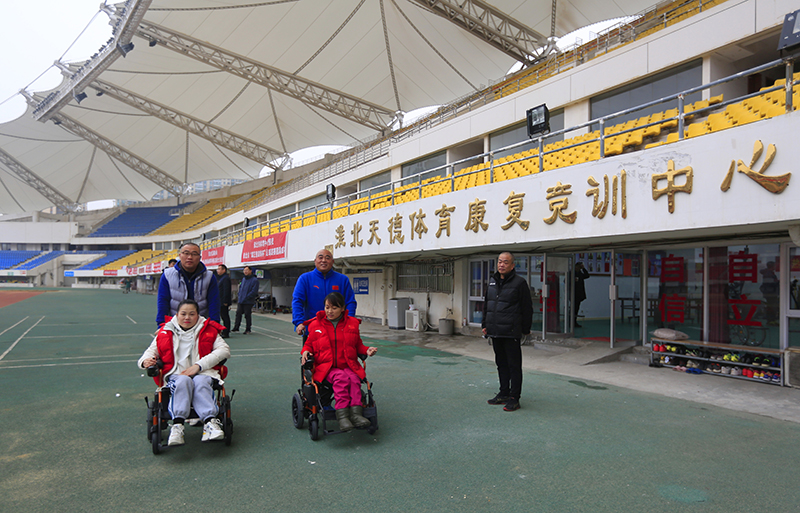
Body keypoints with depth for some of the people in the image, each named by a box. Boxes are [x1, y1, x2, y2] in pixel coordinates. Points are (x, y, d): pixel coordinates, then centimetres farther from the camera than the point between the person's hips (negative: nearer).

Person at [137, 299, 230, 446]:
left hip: (203, 373, -1)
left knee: (200, 383, -37)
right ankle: (177, 425, -50)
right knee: (184, 381, -36)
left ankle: (210, 422, -53)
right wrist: (145, 361, -5)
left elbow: (224, 350, 0)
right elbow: (151, 351, 23)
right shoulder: (166, 332, 18)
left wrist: (199, 365, -11)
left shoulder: (208, 330, 12)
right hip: (176, 375, 1)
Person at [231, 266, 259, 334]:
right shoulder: (243, 279, 14)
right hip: (240, 301, 6)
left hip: (248, 302, -6)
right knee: (238, 313, 8)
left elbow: (254, 291, -14)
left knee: (247, 315, 0)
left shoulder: (254, 280, -9)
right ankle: (236, 327, 18)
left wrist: (245, 298, -16)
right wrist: (239, 296, 7)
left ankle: (248, 329, 10)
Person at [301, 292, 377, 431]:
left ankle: (356, 413, -37)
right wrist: (306, 351, -5)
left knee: (354, 378, -32)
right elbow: (309, 344, 18)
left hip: (348, 366, 2)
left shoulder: (352, 323, 12)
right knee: (341, 378, -34)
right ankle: (342, 414, -39)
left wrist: (366, 350, 0)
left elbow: (358, 345, 20)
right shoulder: (315, 325, 8)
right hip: (326, 367, -2)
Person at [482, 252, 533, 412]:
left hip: (511, 333, -7)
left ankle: (514, 398, 7)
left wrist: (525, 329, -5)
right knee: (501, 364, 16)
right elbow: (486, 304, 21)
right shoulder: (492, 281, 13)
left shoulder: (519, 282, -7)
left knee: (514, 366, 0)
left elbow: (526, 308, -5)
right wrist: (485, 324, 17)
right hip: (495, 332, 7)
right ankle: (504, 394, 27)